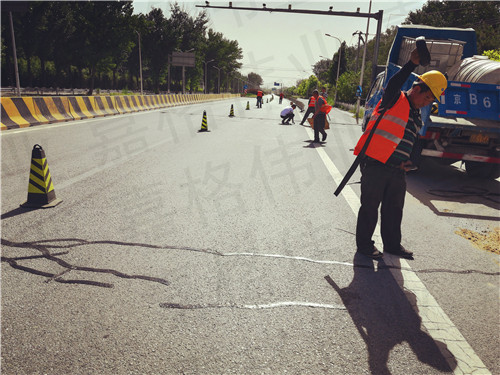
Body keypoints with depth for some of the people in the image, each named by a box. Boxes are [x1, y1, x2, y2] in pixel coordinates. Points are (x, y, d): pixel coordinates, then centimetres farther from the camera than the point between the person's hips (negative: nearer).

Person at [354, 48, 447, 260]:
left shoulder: (417, 115, 20)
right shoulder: (395, 100, -3)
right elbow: (393, 84, -26)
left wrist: (407, 161, 12)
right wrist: (412, 64, -36)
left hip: (397, 170, 8)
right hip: (375, 165, -8)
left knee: (395, 209, 14)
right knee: (370, 207, 2)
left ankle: (392, 244, 29)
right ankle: (364, 244, 16)